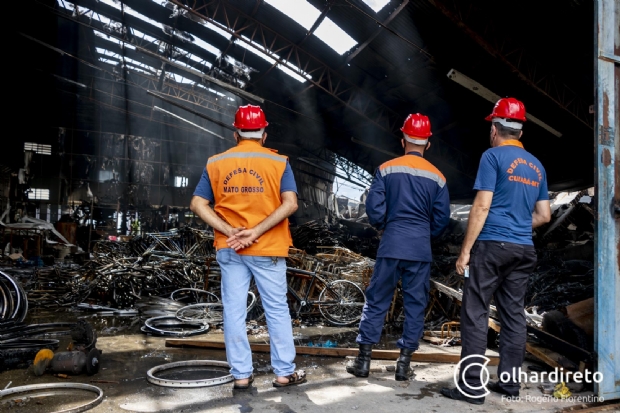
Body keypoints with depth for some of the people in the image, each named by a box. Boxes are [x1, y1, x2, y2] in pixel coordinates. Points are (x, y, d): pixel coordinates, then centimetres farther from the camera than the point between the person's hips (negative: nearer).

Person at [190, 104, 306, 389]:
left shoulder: (216, 163, 4)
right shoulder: (278, 162, -3)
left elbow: (198, 204, -2)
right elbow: (290, 204, -14)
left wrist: (229, 231, -9)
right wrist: (256, 231, -15)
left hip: (229, 249, 2)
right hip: (267, 248, -2)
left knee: (234, 311, 9)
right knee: (277, 310, 9)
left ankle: (241, 375, 16)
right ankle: (284, 372, 17)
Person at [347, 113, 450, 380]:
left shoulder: (386, 169, -1)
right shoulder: (437, 177, 3)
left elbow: (374, 208, -5)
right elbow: (442, 218, 3)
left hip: (391, 246, -1)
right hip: (421, 250, 1)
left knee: (377, 301, 8)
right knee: (415, 304, 10)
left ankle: (364, 360, 12)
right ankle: (404, 362, 14)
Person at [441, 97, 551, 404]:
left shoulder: (493, 156, -5)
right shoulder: (537, 166, 15)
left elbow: (482, 206, -12)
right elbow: (544, 216, 16)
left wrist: (465, 250, -10)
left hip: (492, 244, -7)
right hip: (524, 249, 7)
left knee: (475, 313, -4)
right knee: (513, 314, 10)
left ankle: (472, 386, -4)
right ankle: (509, 382, 16)